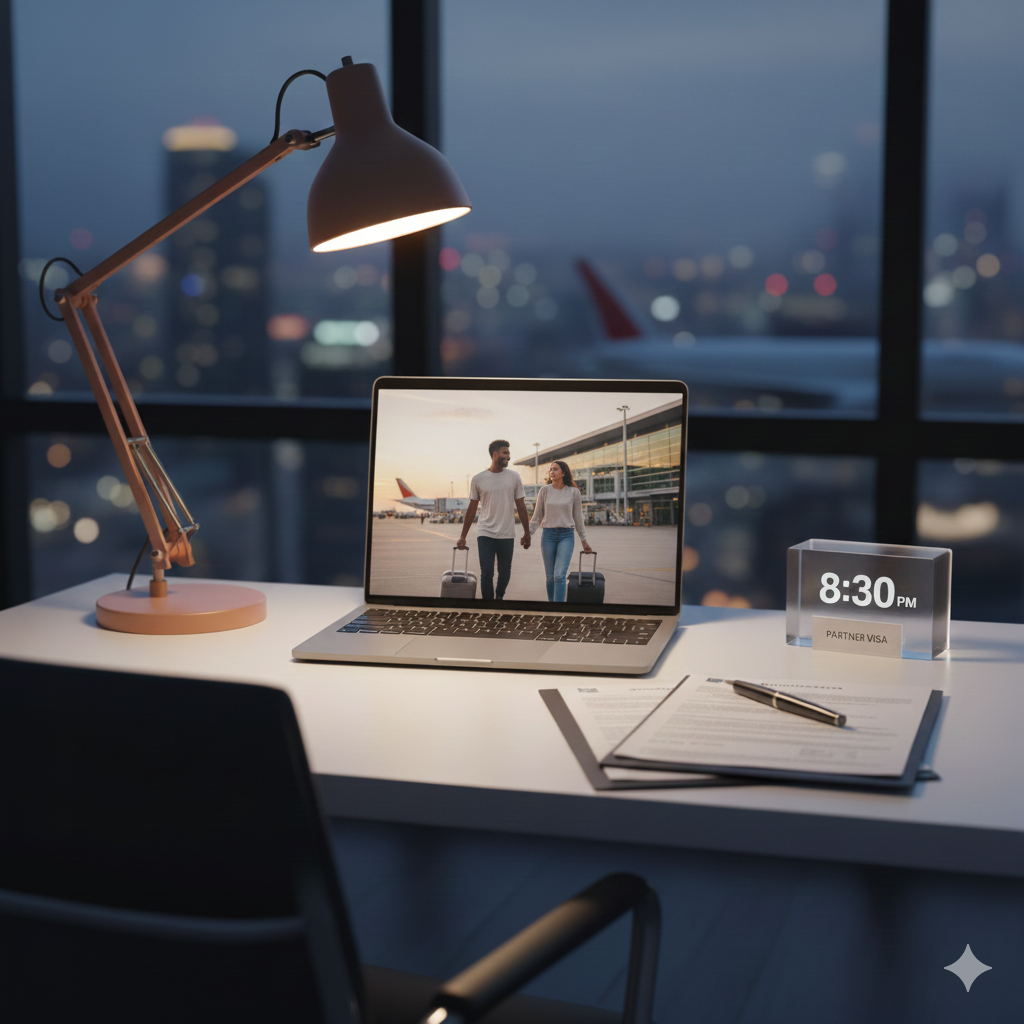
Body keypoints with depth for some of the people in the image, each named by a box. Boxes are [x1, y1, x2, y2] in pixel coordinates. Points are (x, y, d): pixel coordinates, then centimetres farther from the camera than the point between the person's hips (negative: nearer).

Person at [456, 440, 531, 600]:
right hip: (485, 534, -1)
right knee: (486, 573, -9)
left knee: (505, 573, 10)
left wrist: (527, 533, 5)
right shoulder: (478, 480, 1)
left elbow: (521, 507, 8)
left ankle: (499, 596, 36)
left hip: (507, 535, 1)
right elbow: (472, 509, 8)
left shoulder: (514, 477, 4)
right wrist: (463, 537, 8)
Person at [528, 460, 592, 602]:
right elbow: (537, 516, 10)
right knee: (550, 576, 4)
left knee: (559, 575, -15)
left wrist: (584, 541, 14)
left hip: (566, 536, -2)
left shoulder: (573, 492, 3)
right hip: (548, 535, 2)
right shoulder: (544, 491, 5)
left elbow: (578, 517, 11)